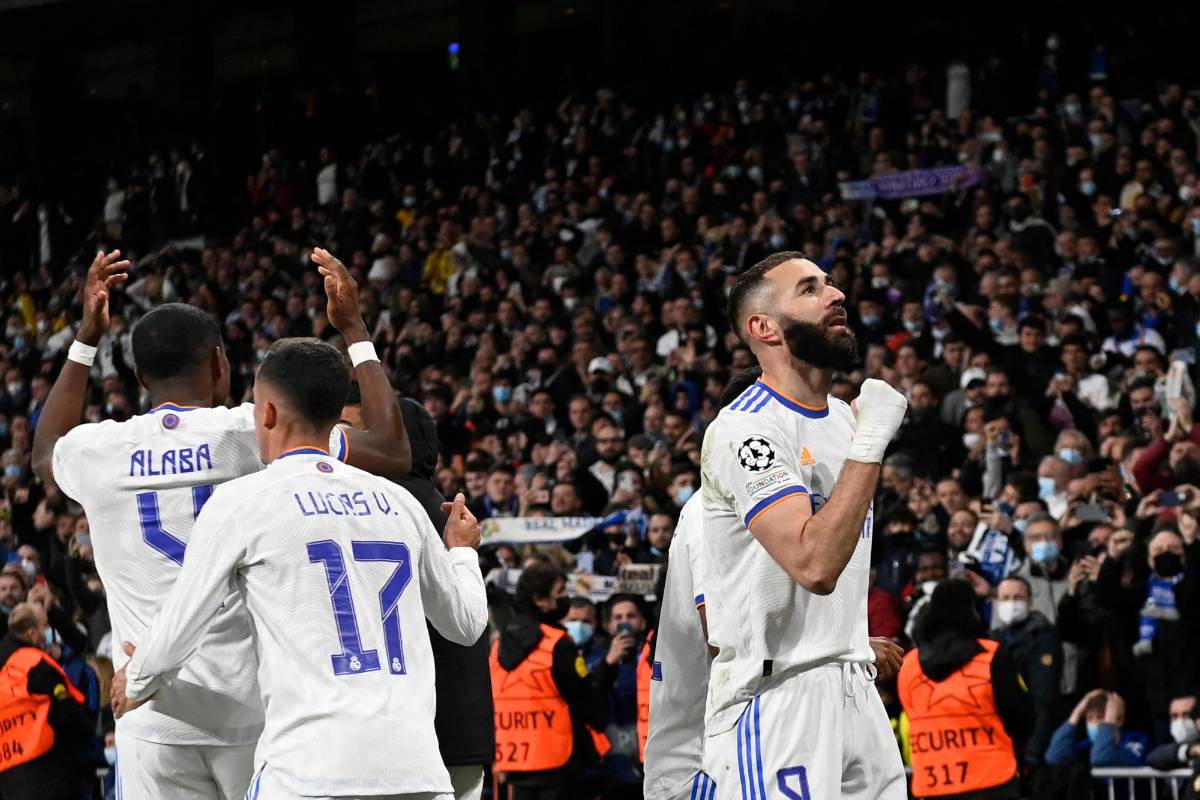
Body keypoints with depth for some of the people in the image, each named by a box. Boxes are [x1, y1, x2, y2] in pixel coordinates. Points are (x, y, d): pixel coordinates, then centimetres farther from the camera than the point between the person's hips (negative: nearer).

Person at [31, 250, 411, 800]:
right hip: (256, 710, -2)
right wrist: (354, 329, 15)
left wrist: (85, 337, 37)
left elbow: (46, 453, 32)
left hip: (154, 718, 2)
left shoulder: (99, 450, 5)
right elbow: (392, 453, 6)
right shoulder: (258, 433, -4)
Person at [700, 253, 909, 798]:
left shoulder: (846, 418, 15)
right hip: (775, 695, -8)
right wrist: (870, 441, -22)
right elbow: (814, 565, -25)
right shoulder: (745, 429, -13)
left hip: (854, 687, 8)